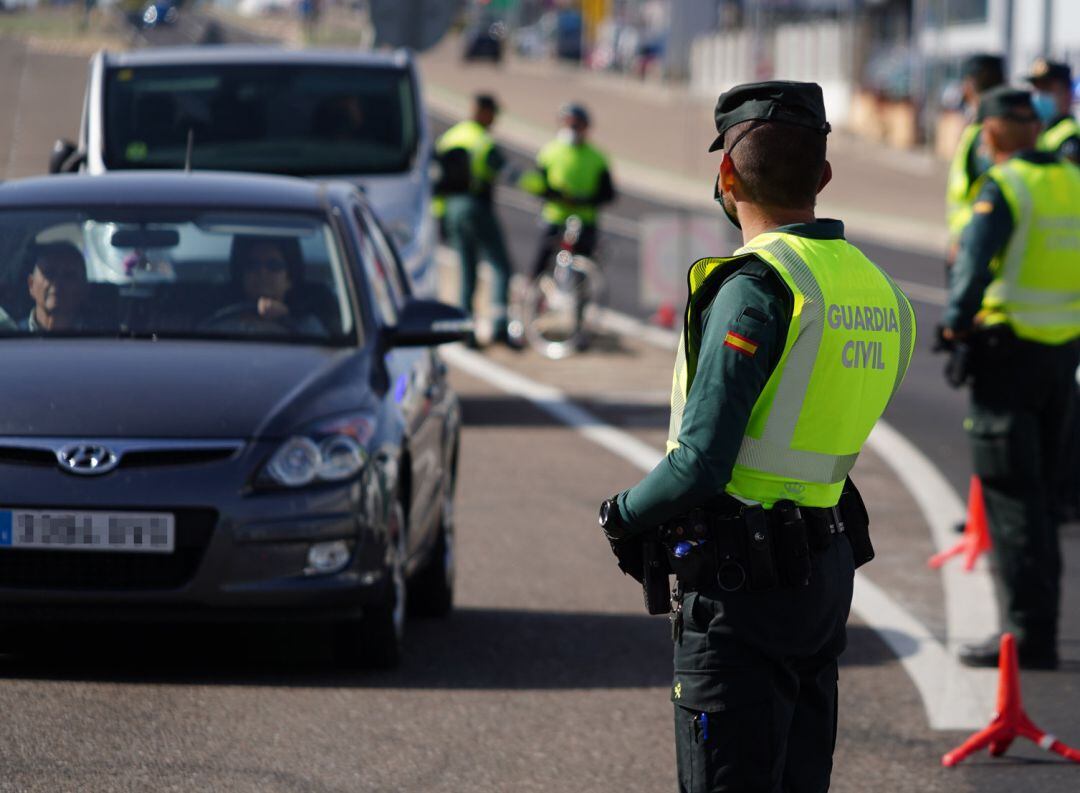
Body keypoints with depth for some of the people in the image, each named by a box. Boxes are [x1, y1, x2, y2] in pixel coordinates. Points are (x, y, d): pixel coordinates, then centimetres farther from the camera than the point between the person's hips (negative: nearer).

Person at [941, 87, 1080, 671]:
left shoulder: (1003, 186, -13)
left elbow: (974, 264, -22)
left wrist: (956, 321, -10)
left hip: (1009, 347, -7)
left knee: (1011, 495, -4)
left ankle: (1028, 634, -7)